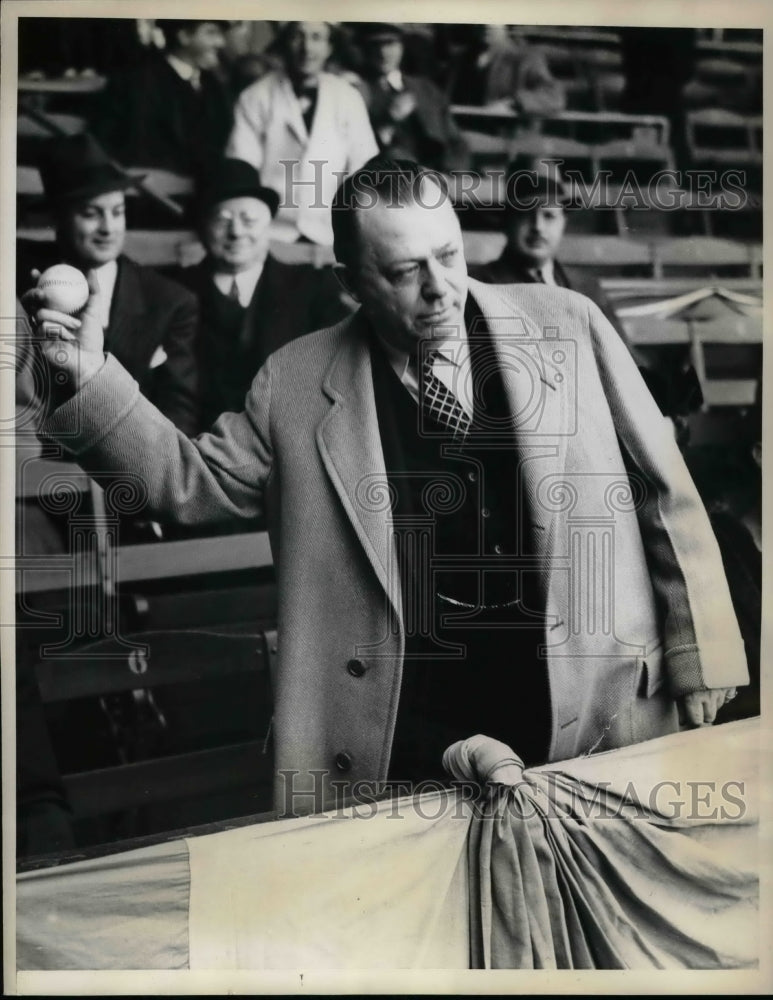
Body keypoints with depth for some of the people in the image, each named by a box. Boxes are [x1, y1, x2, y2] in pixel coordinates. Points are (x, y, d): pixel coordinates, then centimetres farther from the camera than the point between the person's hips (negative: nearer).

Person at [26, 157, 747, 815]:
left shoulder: (566, 323, 0)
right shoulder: (299, 383, 0)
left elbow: (663, 489, 4)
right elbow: (191, 483, 8)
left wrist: (700, 658, 4)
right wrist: (93, 378, -6)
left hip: (597, 721, 1)